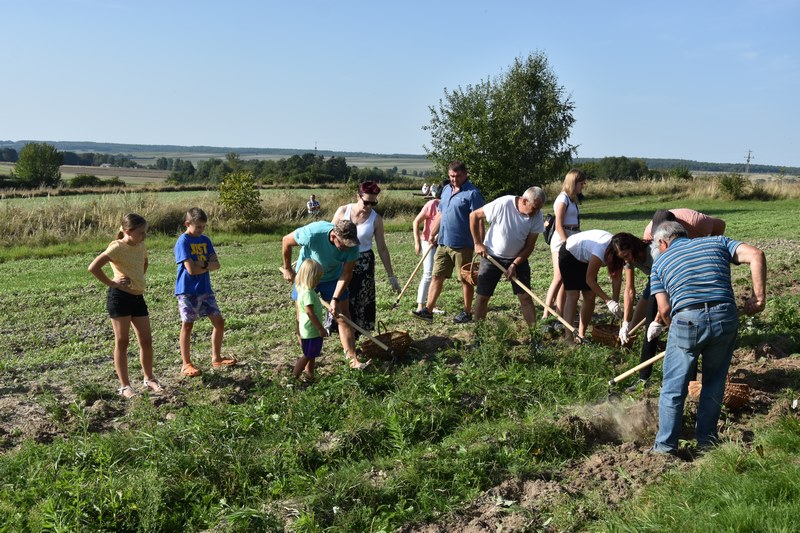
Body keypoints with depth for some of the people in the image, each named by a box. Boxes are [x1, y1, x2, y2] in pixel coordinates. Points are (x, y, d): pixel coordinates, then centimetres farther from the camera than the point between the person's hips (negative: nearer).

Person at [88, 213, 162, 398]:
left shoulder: (141, 246, 9)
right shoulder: (117, 247, -13)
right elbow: (93, 267, -21)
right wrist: (111, 283, -14)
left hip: (138, 297, 7)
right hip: (119, 297, -7)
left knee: (146, 340, 8)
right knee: (122, 342, 1)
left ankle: (149, 379, 25)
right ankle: (124, 386, 9)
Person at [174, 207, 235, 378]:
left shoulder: (205, 240, 8)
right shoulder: (183, 242, -13)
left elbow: (216, 264, 0)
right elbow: (191, 270, -20)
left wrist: (202, 264, -18)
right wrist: (208, 265, -6)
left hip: (205, 289, 6)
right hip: (188, 291, -6)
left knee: (219, 321, 4)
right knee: (187, 325, 2)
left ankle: (216, 358, 18)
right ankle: (186, 364, 12)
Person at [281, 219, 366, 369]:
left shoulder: (352, 246, -30)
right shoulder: (312, 233, -38)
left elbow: (346, 274, -18)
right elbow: (286, 241, -19)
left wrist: (335, 299, -25)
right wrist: (287, 269, -7)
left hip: (333, 278, 2)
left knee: (343, 317, -4)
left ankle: (352, 359, -1)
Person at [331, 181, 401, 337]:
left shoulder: (376, 219, -8)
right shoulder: (343, 211, -7)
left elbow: (382, 249, -2)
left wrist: (391, 276, -1)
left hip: (363, 265, -1)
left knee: (360, 303, 2)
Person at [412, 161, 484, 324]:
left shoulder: (472, 193, -12)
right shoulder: (446, 189, 12)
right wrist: (432, 234, 19)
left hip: (462, 245, -7)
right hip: (443, 243, 7)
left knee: (465, 279, 5)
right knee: (436, 276, 7)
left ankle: (467, 312, 17)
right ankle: (428, 310, 12)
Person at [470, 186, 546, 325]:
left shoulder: (537, 216, -14)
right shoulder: (503, 204, -25)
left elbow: (530, 245, -7)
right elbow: (474, 216, -14)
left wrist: (514, 265, -17)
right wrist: (478, 243, -11)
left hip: (518, 258, 2)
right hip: (491, 256, -2)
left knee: (526, 297, -3)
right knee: (482, 297, 2)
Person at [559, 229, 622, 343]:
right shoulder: (602, 249, -40)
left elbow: (616, 278, -13)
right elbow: (589, 279, -31)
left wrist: (615, 302, -21)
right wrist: (608, 300, -32)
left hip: (585, 258, 7)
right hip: (569, 254, -7)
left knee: (590, 296, -1)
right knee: (573, 294, -17)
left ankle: (581, 335, 6)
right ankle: (568, 337, -19)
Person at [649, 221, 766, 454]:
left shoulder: (660, 262, 17)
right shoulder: (716, 242, 21)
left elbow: (664, 310, 8)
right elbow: (756, 255, 4)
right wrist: (758, 297, 7)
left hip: (686, 320, -2)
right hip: (725, 317, 2)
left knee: (673, 387, 10)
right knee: (714, 381, 21)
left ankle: (666, 445, 16)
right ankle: (706, 438, 31)